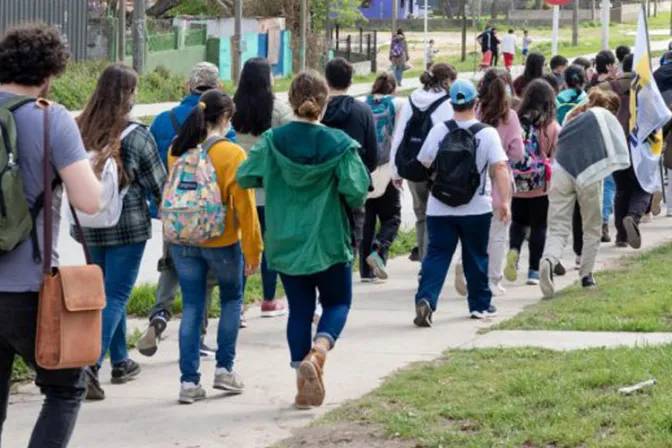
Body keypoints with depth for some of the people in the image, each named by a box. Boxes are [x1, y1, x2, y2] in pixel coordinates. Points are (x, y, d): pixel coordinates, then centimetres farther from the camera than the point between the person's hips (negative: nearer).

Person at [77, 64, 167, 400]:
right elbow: (158, 184, -5)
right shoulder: (137, 135, -13)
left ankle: (120, 362, 30)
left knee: (107, 292, 20)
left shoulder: (80, 130, -2)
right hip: (128, 226, -5)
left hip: (88, 225, 5)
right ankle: (90, 365, -16)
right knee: (115, 297, -1)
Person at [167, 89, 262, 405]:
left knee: (192, 308, 9)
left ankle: (189, 381, 4)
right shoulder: (232, 154, -14)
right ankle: (224, 369, 15)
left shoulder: (177, 151, -1)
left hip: (182, 242, 4)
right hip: (222, 243, -3)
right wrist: (253, 249, -5)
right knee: (231, 299, 18)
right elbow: (244, 205, -12)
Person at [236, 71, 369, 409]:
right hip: (328, 239, -2)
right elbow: (356, 192, -15)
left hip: (286, 242, 2)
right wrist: (352, 203, 8)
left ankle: (305, 386, 10)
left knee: (299, 309, 11)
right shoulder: (339, 144, -11)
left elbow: (244, 177, -6)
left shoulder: (273, 141, -6)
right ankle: (316, 354, -14)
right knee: (337, 302, 15)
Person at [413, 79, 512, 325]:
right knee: (476, 257, 14)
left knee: (436, 256, 1)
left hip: (439, 209, 1)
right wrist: (505, 202, -15)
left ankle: (425, 299, -18)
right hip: (476, 209, -1)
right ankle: (480, 304, 25)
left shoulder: (438, 131, -3)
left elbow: (423, 165, 7)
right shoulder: (488, 134, -7)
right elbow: (500, 168, -16)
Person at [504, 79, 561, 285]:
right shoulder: (553, 127, -8)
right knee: (538, 226, 9)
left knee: (518, 221, 18)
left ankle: (514, 250, -10)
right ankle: (534, 270, 9)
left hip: (516, 184, 2)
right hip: (542, 186, -2)